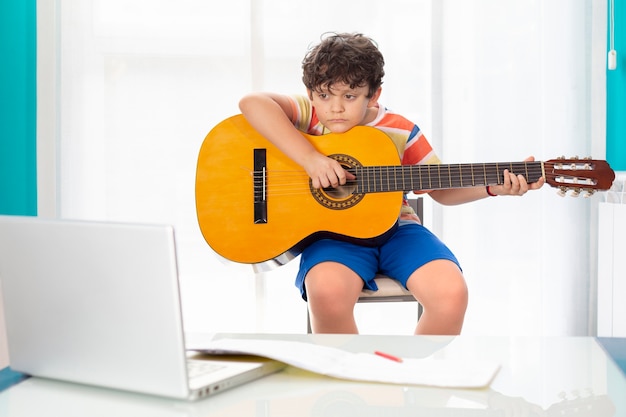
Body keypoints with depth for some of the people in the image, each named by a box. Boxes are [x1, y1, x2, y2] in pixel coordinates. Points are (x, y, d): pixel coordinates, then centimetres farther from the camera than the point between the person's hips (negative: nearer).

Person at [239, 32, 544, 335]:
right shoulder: (308, 117, -2)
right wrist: (310, 157, -27)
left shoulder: (400, 133, 3)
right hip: (331, 232, -2)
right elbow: (252, 103, -20)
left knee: (451, 292, -23)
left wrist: (493, 186, -7)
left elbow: (441, 189, 10)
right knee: (327, 290, -36)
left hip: (393, 228, 2)